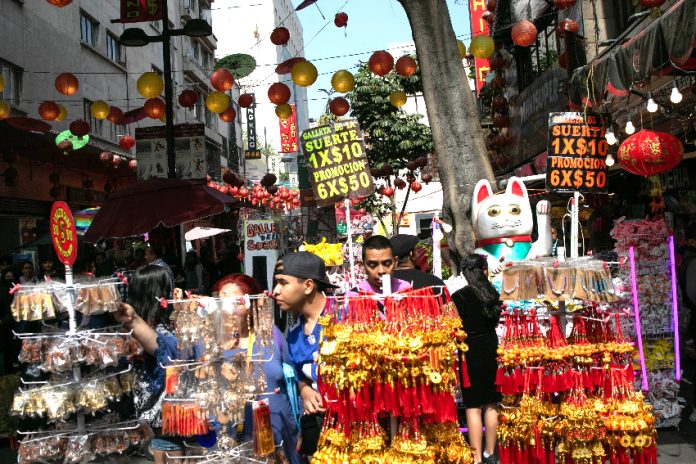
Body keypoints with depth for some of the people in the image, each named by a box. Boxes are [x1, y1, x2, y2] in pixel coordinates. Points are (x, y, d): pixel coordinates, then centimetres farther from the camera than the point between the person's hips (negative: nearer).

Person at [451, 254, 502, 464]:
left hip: (470, 353, -4)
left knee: (473, 407, 0)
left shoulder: (459, 296, -9)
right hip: (491, 350, 4)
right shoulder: (493, 294, 3)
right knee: (491, 405, 13)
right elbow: (497, 321, 9)